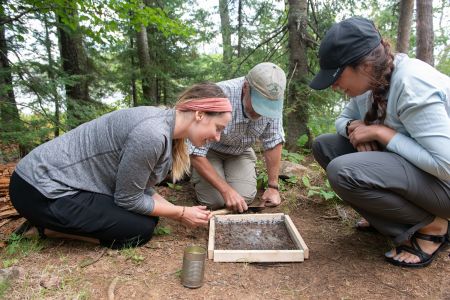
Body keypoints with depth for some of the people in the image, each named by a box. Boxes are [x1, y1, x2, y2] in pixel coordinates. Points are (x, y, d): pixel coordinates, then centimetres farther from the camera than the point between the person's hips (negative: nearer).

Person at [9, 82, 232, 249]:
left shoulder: (165, 126, 0)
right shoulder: (151, 134, -30)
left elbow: (142, 189, 6)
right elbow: (129, 199, -17)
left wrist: (181, 213, 1)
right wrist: (181, 213, -7)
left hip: (60, 179, 9)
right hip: (42, 190, -9)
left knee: (148, 214, 11)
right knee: (141, 229, -8)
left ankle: (63, 221, 13)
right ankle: (46, 227, 3)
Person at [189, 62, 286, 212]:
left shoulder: (272, 101, -25)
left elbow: (273, 142, -13)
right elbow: (196, 152, -32)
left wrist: (273, 187, -12)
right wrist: (226, 190, -32)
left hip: (241, 151, 3)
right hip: (210, 150, -2)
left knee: (245, 197, -16)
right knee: (214, 201, -16)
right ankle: (198, 172, 15)